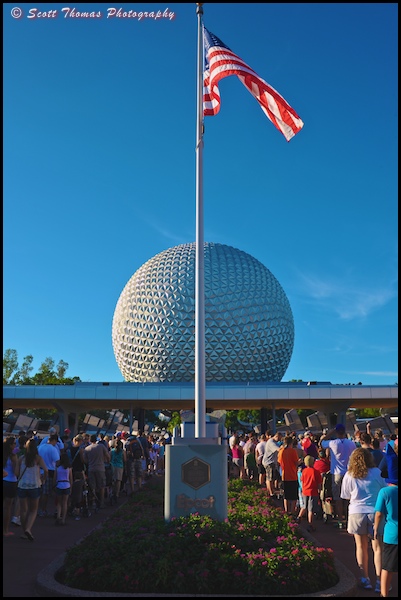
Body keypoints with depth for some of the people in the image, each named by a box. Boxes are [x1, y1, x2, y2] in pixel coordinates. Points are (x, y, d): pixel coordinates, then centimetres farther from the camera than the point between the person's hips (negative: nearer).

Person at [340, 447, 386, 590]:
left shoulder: (349, 476, -3)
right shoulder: (376, 472, -6)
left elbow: (346, 496, 5)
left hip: (357, 513, 1)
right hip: (375, 512, 0)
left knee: (361, 547, 13)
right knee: (377, 548, 9)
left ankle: (365, 578, 18)